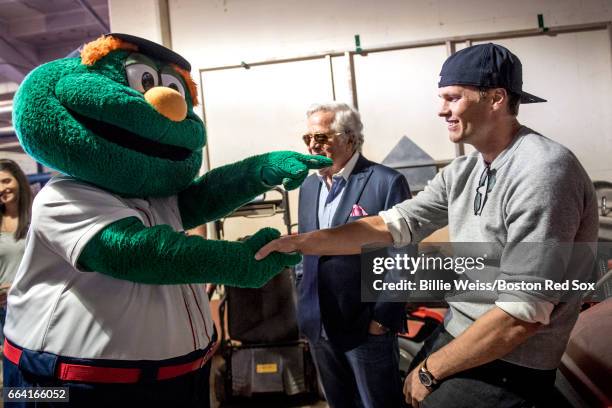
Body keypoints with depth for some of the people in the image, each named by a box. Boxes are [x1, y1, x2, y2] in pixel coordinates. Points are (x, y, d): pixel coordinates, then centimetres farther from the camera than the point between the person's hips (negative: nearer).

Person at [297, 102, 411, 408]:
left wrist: (382, 318, -14)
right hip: (318, 326, 6)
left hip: (367, 327, -6)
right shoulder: (308, 185, 9)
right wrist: (304, 303, 12)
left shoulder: (386, 182, -13)